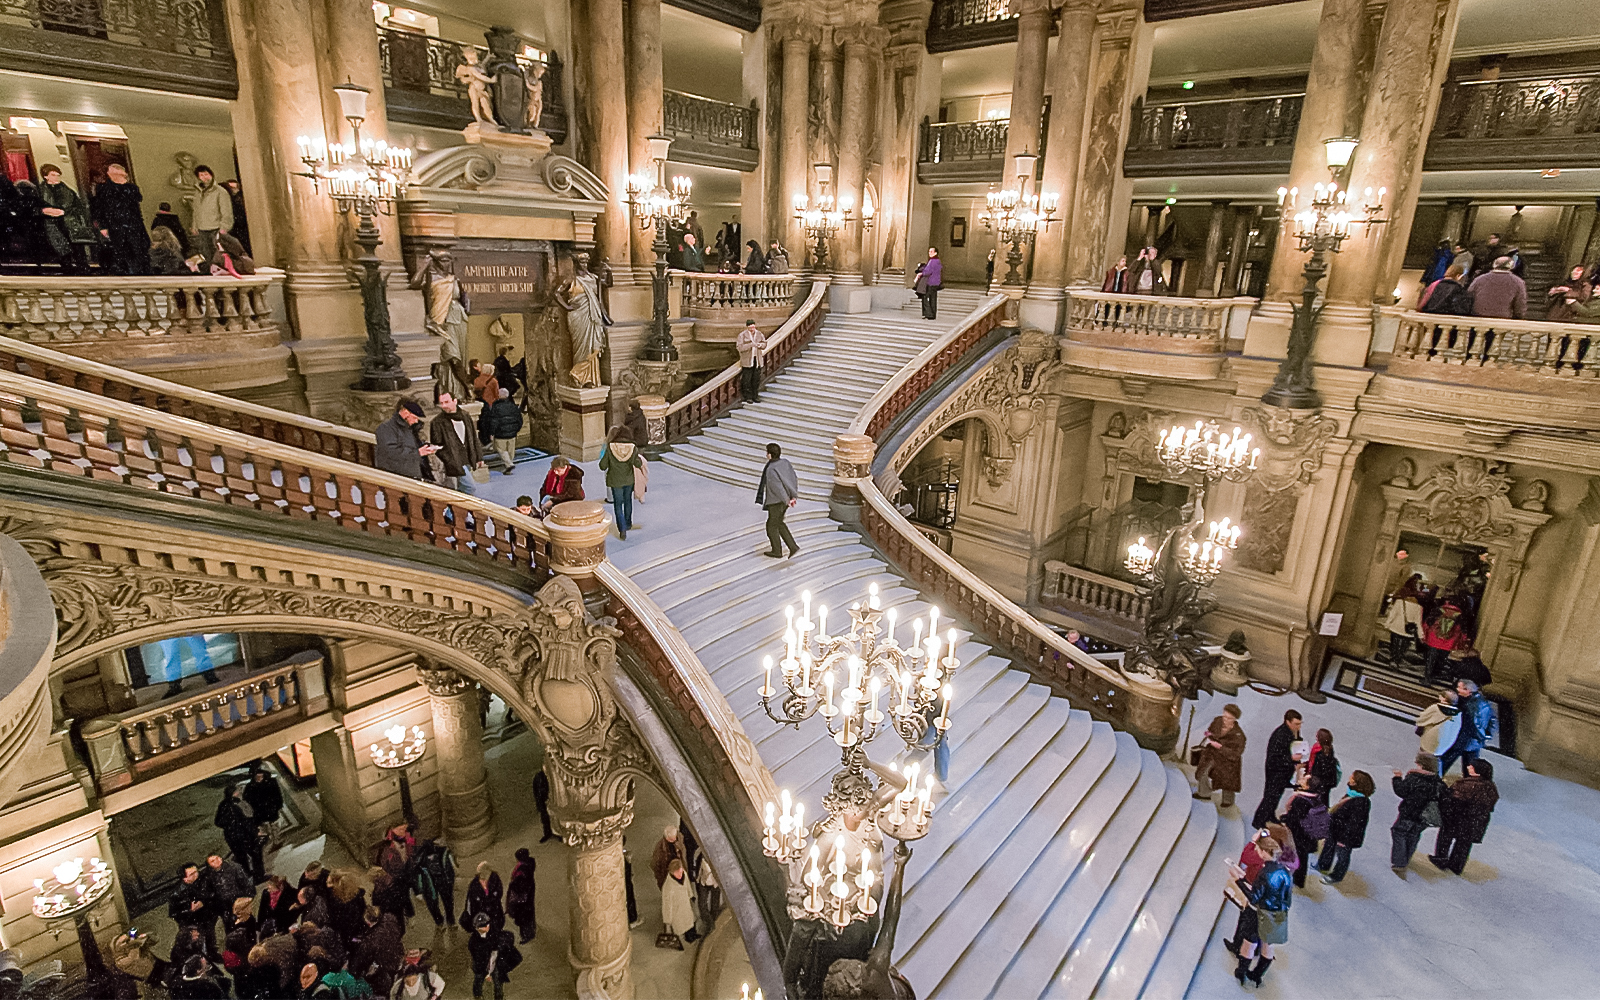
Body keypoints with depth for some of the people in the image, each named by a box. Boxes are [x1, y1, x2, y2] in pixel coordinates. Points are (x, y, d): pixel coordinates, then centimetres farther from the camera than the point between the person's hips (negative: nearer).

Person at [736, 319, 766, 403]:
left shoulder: (759, 334, 8)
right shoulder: (742, 335, -6)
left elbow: (764, 344, 12)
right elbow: (739, 347, -14)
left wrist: (760, 345, -11)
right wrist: (750, 345, -23)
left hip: (757, 359, 4)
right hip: (747, 360, -4)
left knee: (756, 379, 6)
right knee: (747, 379, -2)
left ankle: (755, 396, 15)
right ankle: (748, 397, 6)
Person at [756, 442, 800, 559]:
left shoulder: (770, 470, -26)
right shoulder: (785, 462, -4)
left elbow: (778, 487, -27)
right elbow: (794, 479, 1)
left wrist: (786, 500, -17)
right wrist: (794, 495, 7)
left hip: (776, 502, -8)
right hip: (785, 499, 8)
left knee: (772, 526, 14)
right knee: (778, 523, 23)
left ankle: (777, 552, 29)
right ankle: (793, 548, 18)